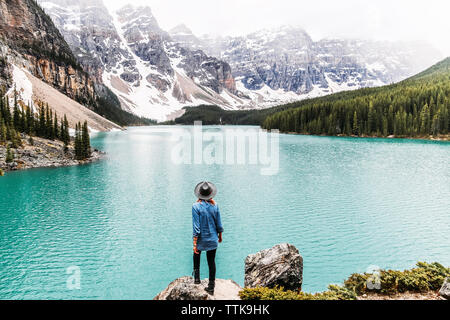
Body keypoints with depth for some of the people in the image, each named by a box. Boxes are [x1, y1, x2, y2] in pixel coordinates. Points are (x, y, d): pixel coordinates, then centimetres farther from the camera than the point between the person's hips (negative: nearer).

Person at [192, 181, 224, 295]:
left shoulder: (196, 206, -18)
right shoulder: (215, 205, -8)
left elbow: (196, 227, -18)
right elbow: (219, 224, 0)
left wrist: (195, 243, -13)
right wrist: (220, 235, 17)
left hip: (201, 239, -2)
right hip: (213, 239, 2)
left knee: (197, 255, 28)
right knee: (211, 261, 12)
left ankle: (197, 277, 26)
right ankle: (211, 287, 19)